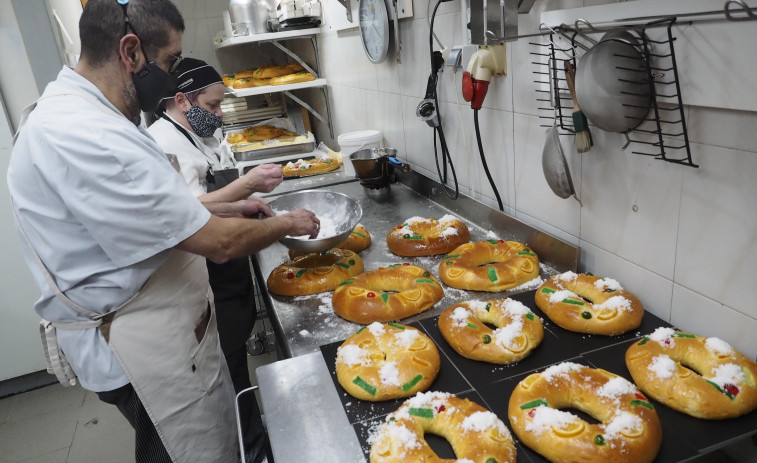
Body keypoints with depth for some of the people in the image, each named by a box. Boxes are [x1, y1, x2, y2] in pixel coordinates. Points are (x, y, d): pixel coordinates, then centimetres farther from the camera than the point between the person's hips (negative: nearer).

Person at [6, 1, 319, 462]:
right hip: (142, 349, -10)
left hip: (161, 327, 10)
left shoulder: (73, 114, 7)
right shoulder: (84, 137, -28)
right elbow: (219, 243, -27)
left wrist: (220, 211, 7)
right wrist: (287, 224, -9)